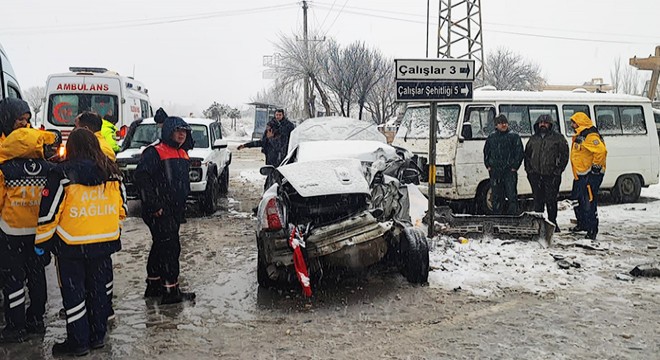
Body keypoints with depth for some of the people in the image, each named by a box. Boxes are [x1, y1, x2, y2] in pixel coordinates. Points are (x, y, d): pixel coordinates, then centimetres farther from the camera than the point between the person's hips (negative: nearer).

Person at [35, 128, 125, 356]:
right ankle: (98, 336, 26)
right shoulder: (112, 172, 1)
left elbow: (49, 213, -11)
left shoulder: (62, 174, -14)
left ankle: (78, 342, 13)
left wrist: (42, 241, 1)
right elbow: (122, 208, 8)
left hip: (71, 245, -4)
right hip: (104, 243, 5)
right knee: (99, 289, 16)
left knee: (73, 293, 7)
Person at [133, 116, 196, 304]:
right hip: (159, 211, -9)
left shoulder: (182, 155, 15)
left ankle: (153, 285, 29)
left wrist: (182, 207, 20)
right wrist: (154, 205, -23)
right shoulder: (155, 152, -12)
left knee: (160, 246, 17)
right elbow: (141, 177, -22)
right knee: (170, 247, -9)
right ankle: (171, 291, -4)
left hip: (174, 210, 9)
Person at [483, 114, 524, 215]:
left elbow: (520, 152, -1)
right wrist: (488, 166, 8)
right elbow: (486, 152, 19)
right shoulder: (491, 137, 12)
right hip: (495, 172, 3)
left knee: (512, 196, -6)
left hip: (510, 171, -3)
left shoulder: (514, 136, 3)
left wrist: (515, 166, -8)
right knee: (496, 197, 8)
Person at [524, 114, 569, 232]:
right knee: (537, 200, 7)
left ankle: (552, 223, 10)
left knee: (551, 200, -1)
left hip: (551, 175, -4)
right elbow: (527, 154, 22)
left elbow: (564, 154, 0)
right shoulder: (533, 139, 16)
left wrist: (558, 170, -6)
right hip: (535, 175, 4)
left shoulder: (558, 138, 2)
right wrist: (528, 169, 11)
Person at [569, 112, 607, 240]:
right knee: (577, 200, 19)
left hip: (591, 175, -11)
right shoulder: (579, 136, 17)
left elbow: (601, 151, -29)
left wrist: (596, 166, -21)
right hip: (580, 175, 11)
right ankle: (582, 224, 33)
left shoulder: (590, 136, -18)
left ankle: (592, 229, -6)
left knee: (589, 203, -11)